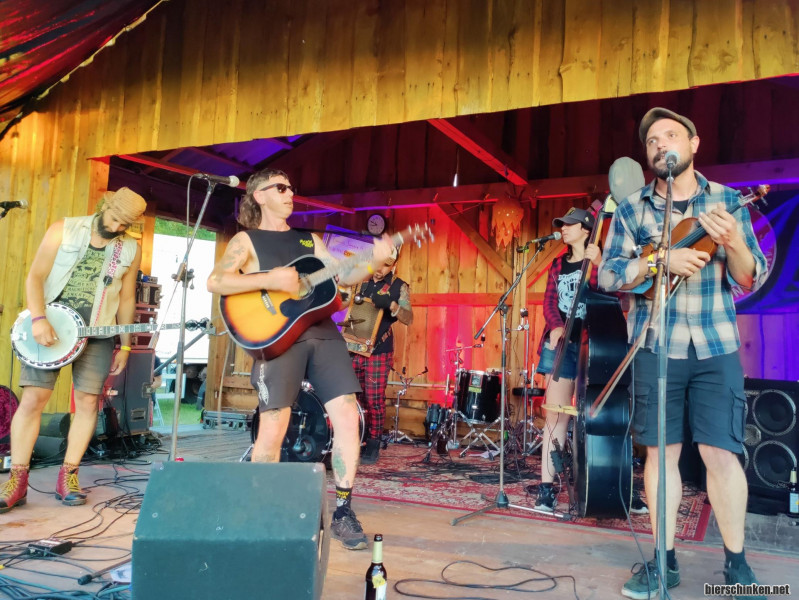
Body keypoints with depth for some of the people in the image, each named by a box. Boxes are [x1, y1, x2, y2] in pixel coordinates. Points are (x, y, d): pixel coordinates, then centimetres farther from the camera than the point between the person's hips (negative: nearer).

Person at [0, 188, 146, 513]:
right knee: (32, 398, -5)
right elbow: (35, 276, -6)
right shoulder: (63, 230, -3)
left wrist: (125, 345, 8)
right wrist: (39, 319, -20)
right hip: (50, 326, -2)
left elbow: (126, 299, 8)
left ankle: (68, 476, 11)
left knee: (88, 402, 0)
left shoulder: (131, 249, 2)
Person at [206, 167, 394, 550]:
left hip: (323, 334, 5)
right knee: (273, 428, -9)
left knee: (348, 417, -5)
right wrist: (271, 279, -16)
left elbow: (342, 275, 16)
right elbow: (215, 282, -7)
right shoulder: (247, 240, 8)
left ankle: (343, 513, 6)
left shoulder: (308, 239, 23)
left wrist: (374, 262, -2)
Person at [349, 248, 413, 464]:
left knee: (374, 400, -2)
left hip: (379, 352, -4)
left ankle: (373, 446, 10)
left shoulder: (399, 287, -2)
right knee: (354, 397, 8)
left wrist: (391, 304, -27)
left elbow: (408, 319, -11)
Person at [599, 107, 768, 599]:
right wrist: (661, 260, -18)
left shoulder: (726, 200, 5)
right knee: (661, 450, 5)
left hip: (716, 344, 0)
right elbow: (608, 275, -3)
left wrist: (732, 242, -20)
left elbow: (752, 278, 1)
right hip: (656, 346, 1)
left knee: (722, 451, -2)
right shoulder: (633, 208, 5)